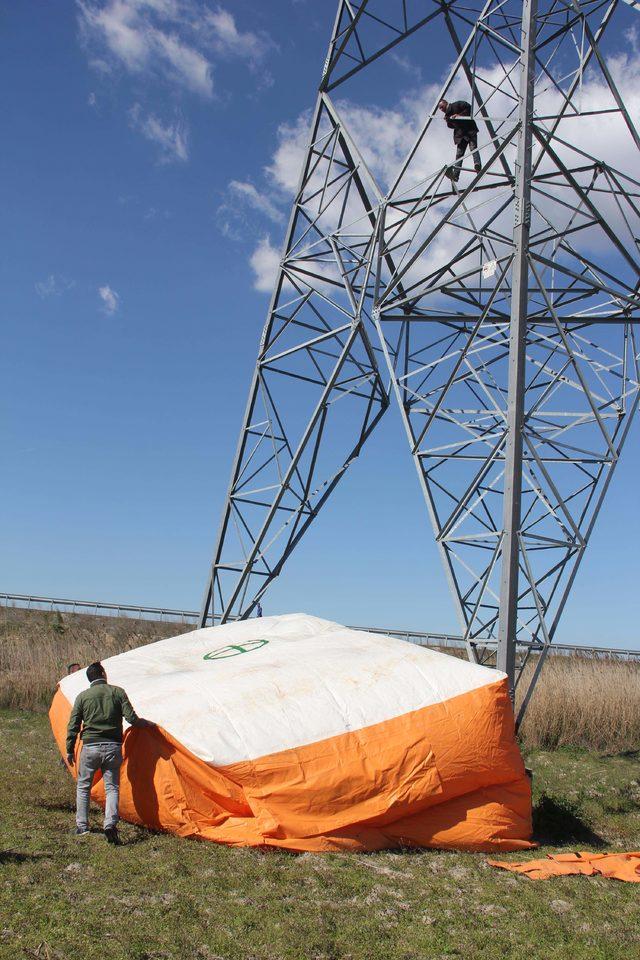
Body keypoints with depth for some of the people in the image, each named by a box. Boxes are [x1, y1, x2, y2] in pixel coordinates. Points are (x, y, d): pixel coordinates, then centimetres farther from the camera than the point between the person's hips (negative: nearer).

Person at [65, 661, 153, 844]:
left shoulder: (82, 696, 4)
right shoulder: (117, 692, 1)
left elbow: (73, 726, 5)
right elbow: (131, 718, -5)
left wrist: (69, 750, 14)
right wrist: (147, 723, 13)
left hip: (90, 747, 0)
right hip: (113, 747, 0)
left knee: (83, 786, 18)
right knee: (112, 787, 6)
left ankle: (82, 826, 21)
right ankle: (110, 824, -12)